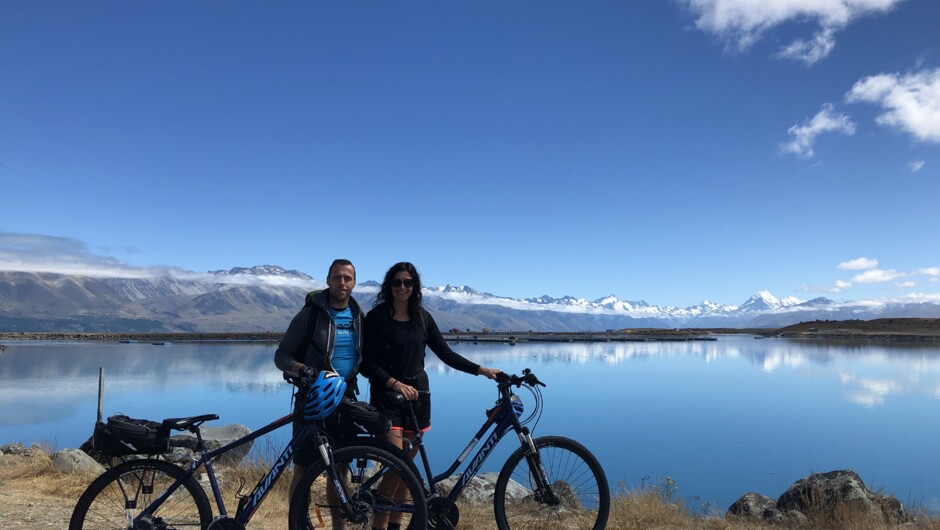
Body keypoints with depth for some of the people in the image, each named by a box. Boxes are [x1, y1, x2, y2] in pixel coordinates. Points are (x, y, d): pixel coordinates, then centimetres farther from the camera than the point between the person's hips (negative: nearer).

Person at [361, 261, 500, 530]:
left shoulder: (422, 317, 6)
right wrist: (395, 383, -25)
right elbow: (367, 364, -10)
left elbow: (446, 354, 8)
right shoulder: (376, 317, -6)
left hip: (417, 393, 4)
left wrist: (482, 370, 1)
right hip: (387, 396, -4)